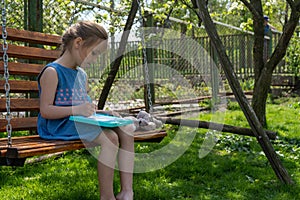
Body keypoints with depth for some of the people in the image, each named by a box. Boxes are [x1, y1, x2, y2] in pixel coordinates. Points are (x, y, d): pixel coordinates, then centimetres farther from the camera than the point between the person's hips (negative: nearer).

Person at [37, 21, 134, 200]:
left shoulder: (82, 74, 18)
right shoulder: (52, 72, -10)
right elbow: (45, 111, -16)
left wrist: (94, 110, 7)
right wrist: (76, 110, -27)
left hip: (80, 123, 9)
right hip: (59, 125, -9)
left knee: (127, 130, -6)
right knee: (109, 138, -27)